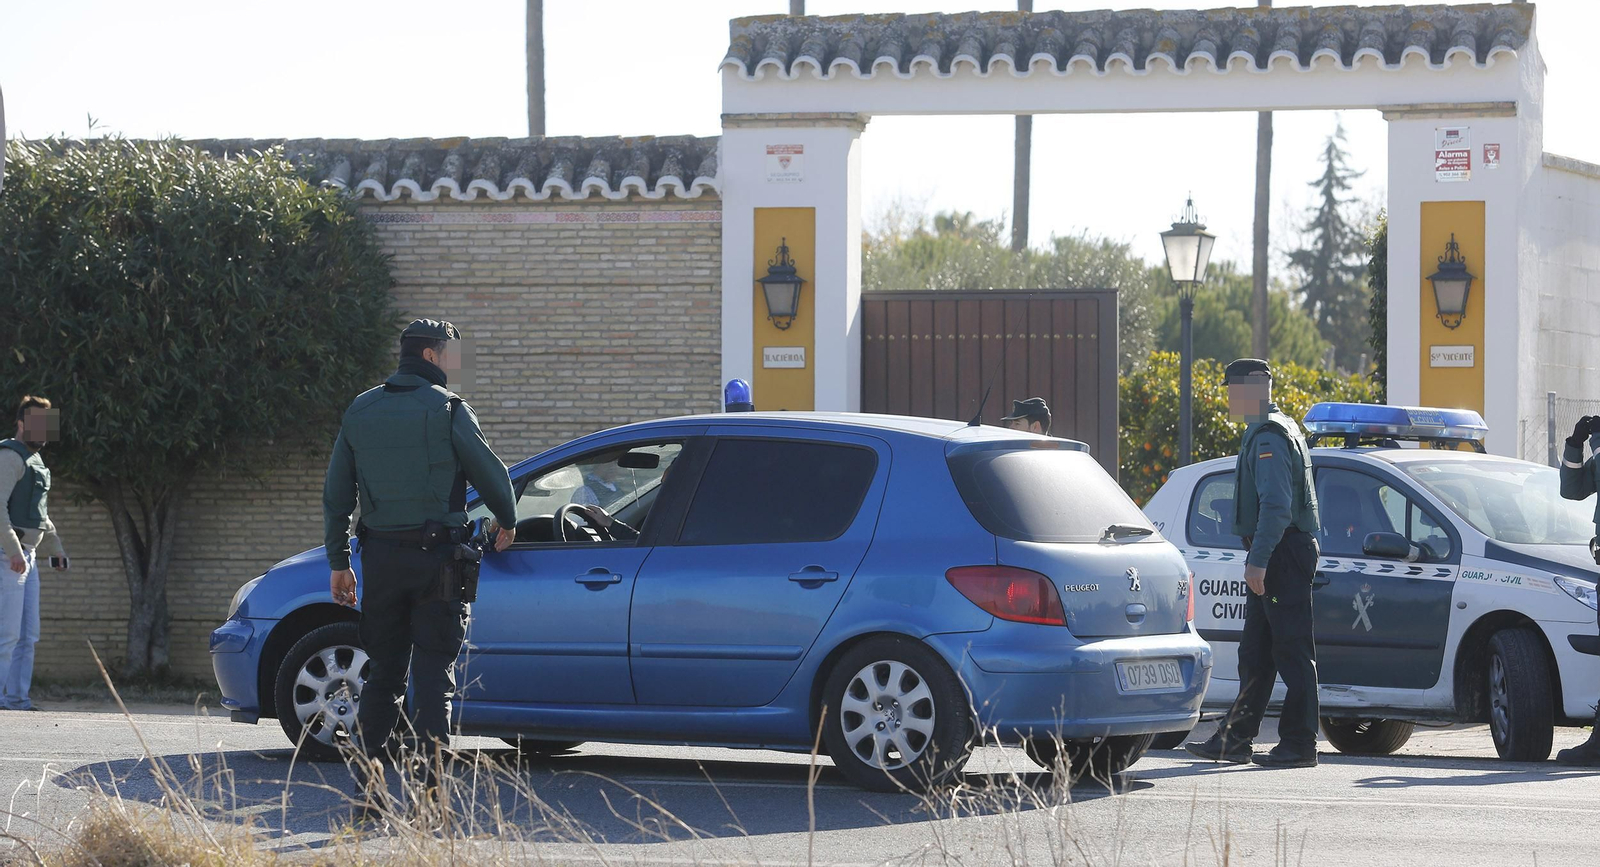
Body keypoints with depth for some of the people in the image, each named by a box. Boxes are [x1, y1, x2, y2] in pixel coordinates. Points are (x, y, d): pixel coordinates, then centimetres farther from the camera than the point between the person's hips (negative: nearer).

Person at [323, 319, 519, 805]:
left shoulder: (361, 411, 10)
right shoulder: (446, 410, -6)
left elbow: (336, 495, 11)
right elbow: (490, 473, 0)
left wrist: (338, 561, 16)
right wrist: (506, 523, 19)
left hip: (380, 558, 4)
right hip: (435, 558, -4)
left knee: (383, 674, 11)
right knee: (433, 674, -2)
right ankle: (428, 795, -8)